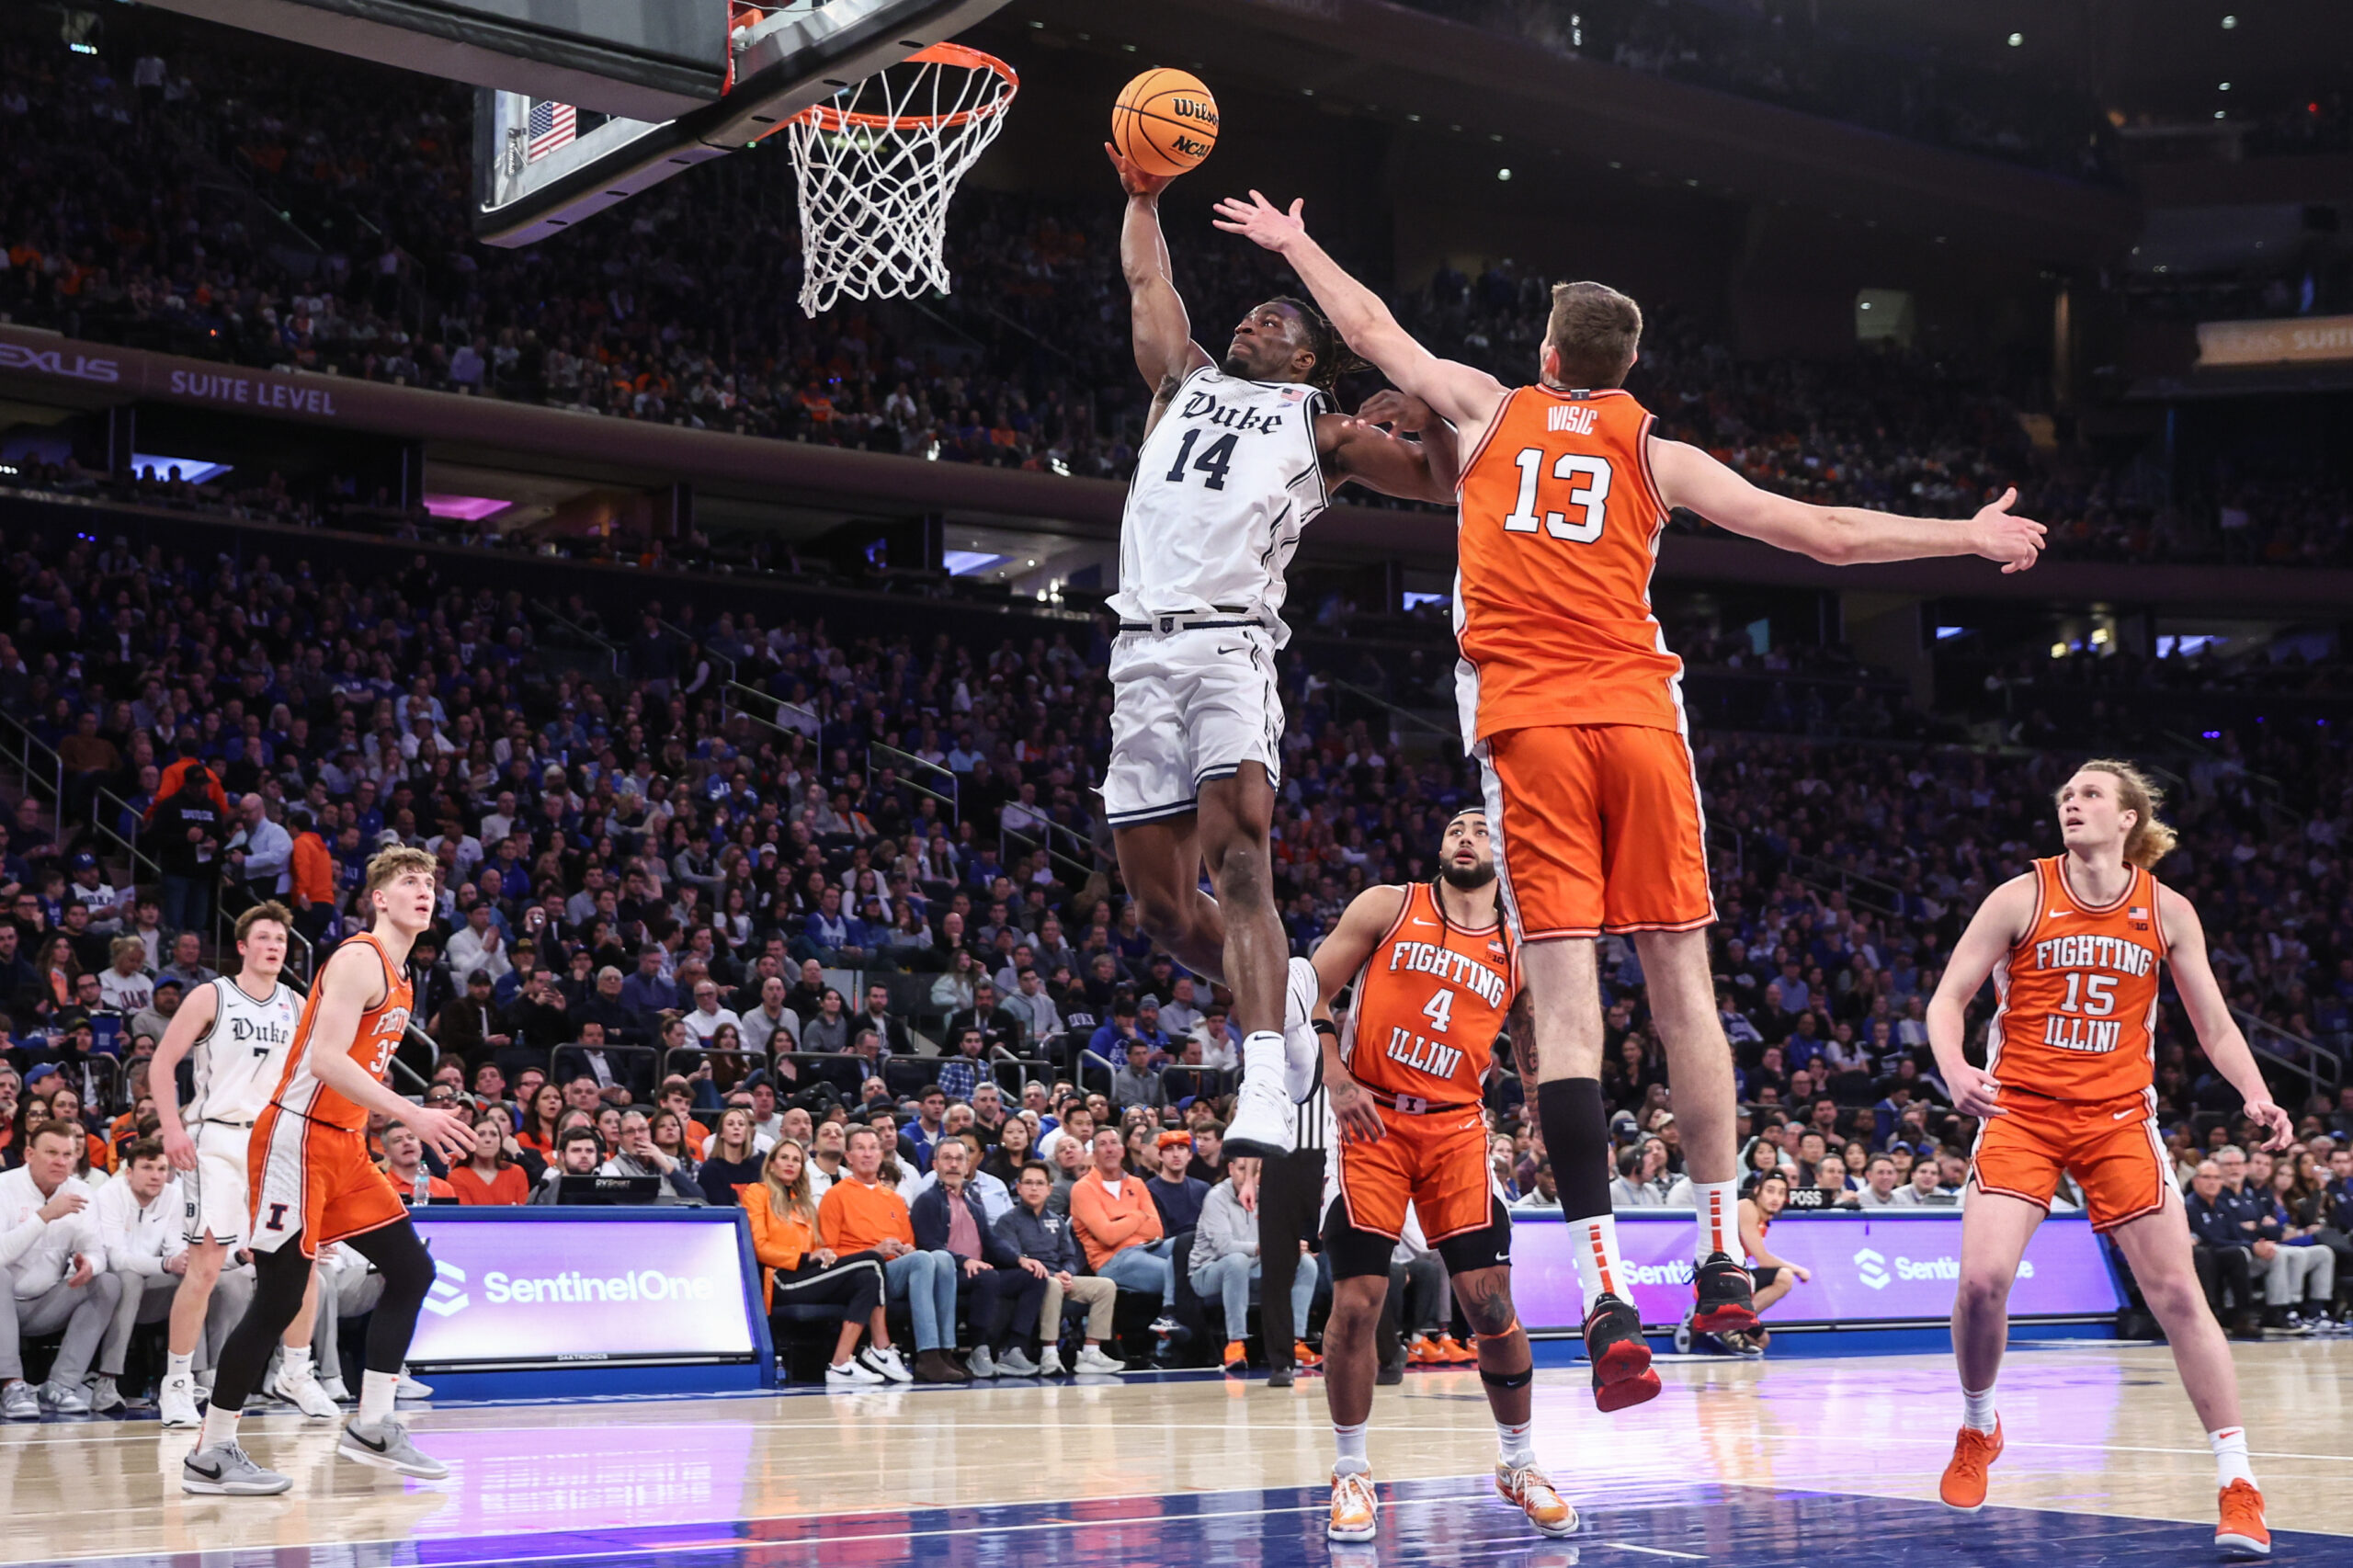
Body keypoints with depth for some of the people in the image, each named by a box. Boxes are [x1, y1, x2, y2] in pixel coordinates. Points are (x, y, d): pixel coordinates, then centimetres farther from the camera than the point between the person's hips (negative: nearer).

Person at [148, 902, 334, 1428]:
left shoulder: (297, 1006, 11)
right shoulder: (210, 997, -2)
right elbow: (162, 1063, -3)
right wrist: (172, 1128, -14)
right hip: (219, 1141, -5)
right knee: (206, 1266, -9)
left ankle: (295, 1373, 16)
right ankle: (176, 1383, 3)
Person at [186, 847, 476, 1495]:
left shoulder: (397, 977, 16)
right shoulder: (359, 959, -13)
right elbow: (326, 1060, -24)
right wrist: (412, 1115, -26)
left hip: (343, 1146, 10)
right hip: (297, 1139, -10)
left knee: (411, 1271, 6)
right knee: (279, 1297, -7)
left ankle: (372, 1427, 12)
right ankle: (211, 1455, 2)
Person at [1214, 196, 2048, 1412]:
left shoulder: (1490, 409, 15)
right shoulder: (1656, 453, 12)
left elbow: (1371, 328, 29)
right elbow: (1826, 533, 10)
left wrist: (1291, 243, 46)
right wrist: (1972, 536, 22)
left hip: (1524, 722, 0)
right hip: (1636, 716, 1)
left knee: (1564, 997, -9)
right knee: (1681, 982, 8)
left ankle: (1607, 1295, -17)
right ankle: (1722, 1261, 13)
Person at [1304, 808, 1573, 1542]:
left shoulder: (1518, 953, 9)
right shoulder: (1388, 907, 3)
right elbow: (1312, 990, 0)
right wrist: (1336, 1079, -13)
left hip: (1457, 1130, 2)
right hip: (1370, 1122, -2)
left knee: (1492, 1305, -3)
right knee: (1355, 1303, -5)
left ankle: (1519, 1464, 17)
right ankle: (1351, 1473, 11)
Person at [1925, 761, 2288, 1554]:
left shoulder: (2168, 912, 2)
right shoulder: (2021, 898, -3)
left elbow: (2215, 1026, 7)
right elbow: (1947, 997, -3)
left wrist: (2257, 1095, -12)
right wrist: (1954, 1069, -23)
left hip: (2119, 1118, 1)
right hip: (2021, 1111, -1)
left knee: (2177, 1293, -5)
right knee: (1982, 1279, -17)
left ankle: (2238, 1485, 4)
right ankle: (1977, 1430, 13)